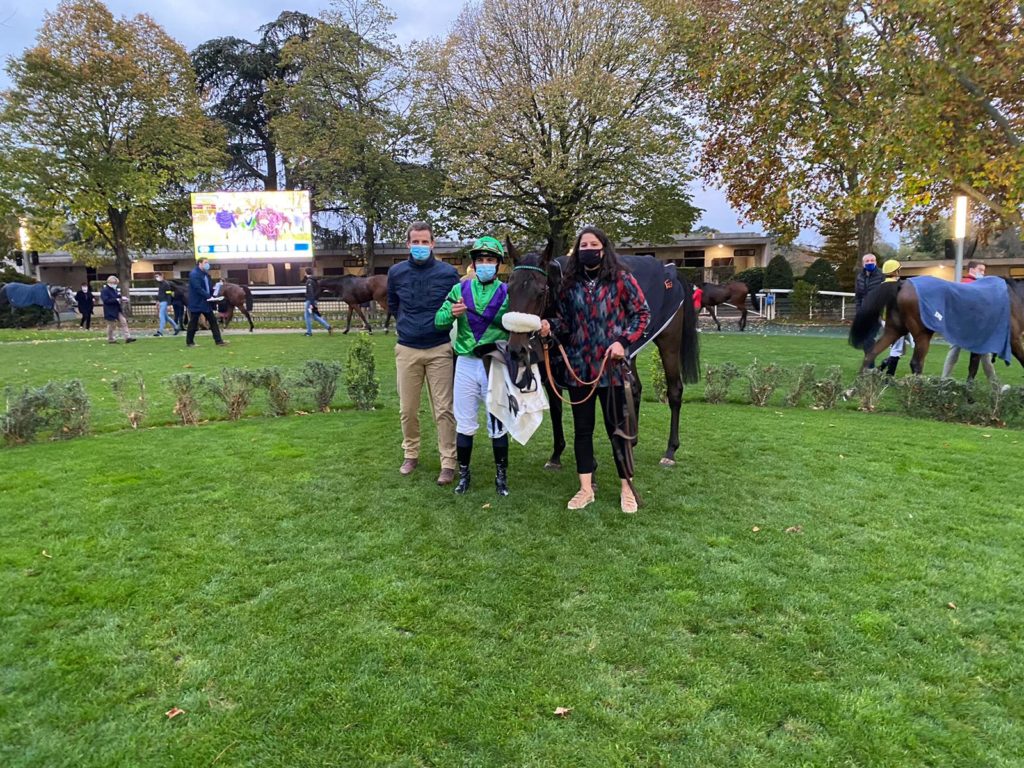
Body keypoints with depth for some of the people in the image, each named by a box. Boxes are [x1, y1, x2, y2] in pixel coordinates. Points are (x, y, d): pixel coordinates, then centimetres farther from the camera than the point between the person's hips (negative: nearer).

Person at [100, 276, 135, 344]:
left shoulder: (116, 290, 12)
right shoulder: (105, 291, -11)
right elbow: (106, 300, -22)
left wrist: (122, 298, 0)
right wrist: (116, 300, -25)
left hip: (118, 310, 7)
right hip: (110, 312, -7)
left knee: (124, 322, -1)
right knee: (111, 325, 3)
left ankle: (127, 337, -3)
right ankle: (110, 339, 16)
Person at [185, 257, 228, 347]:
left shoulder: (205, 274, 14)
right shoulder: (194, 274, -14)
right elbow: (198, 288, -24)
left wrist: (212, 295, 4)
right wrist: (208, 296, -27)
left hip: (206, 302, 9)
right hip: (196, 303, -9)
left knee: (213, 321, 4)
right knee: (193, 323, 1)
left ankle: (219, 341, 4)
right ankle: (189, 342, 13)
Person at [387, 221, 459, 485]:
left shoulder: (448, 273, -4)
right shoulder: (396, 273, 3)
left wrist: (444, 323, -3)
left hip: (440, 350, -2)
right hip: (407, 350, 2)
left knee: (444, 409, -1)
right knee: (407, 409, 9)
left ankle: (448, 463, 6)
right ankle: (410, 454, 27)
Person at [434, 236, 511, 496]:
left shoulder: (507, 293, 2)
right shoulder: (460, 289, 7)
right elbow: (439, 320, 2)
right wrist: (451, 313, -18)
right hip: (466, 363, 2)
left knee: (497, 424, 5)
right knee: (464, 423, 9)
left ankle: (501, 476, 20)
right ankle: (463, 474, 23)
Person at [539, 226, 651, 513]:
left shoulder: (621, 280, -3)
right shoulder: (570, 284, 7)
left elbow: (642, 314, -1)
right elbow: (565, 322, 11)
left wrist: (624, 341, -14)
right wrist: (550, 326, -10)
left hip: (611, 366, -3)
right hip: (578, 367, 4)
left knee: (617, 428, 5)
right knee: (582, 428, 10)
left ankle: (627, 488, 20)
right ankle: (586, 488, 21)